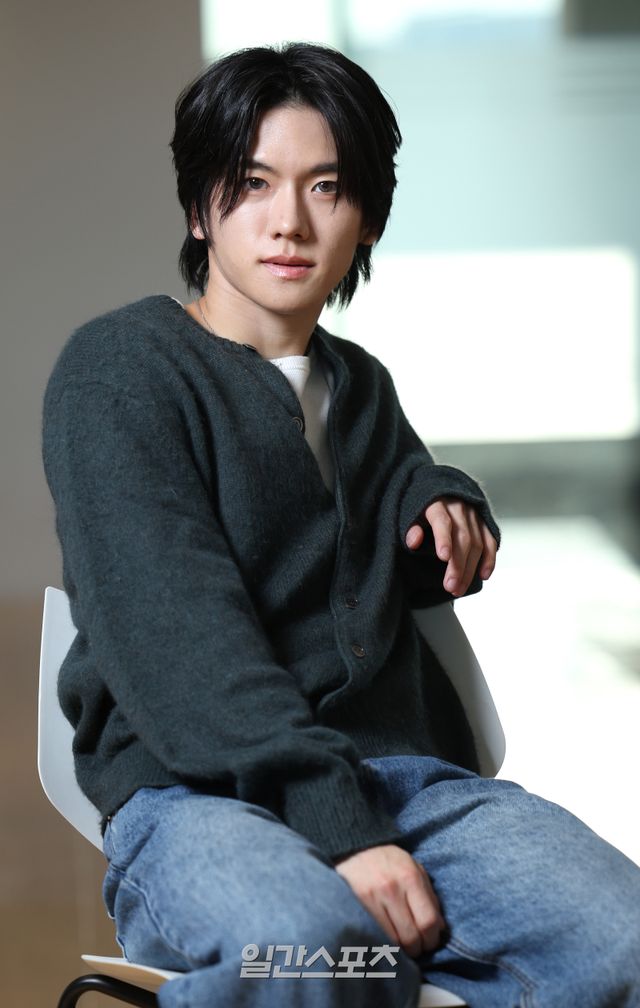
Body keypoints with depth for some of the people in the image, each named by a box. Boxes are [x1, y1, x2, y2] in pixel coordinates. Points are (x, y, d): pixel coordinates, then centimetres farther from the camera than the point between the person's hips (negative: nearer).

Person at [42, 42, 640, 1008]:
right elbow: (181, 631, -13)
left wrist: (448, 512, 12)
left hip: (402, 769, 6)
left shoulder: (361, 387, 22)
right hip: (194, 791, -5)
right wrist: (340, 827, -24)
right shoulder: (120, 366, 0)